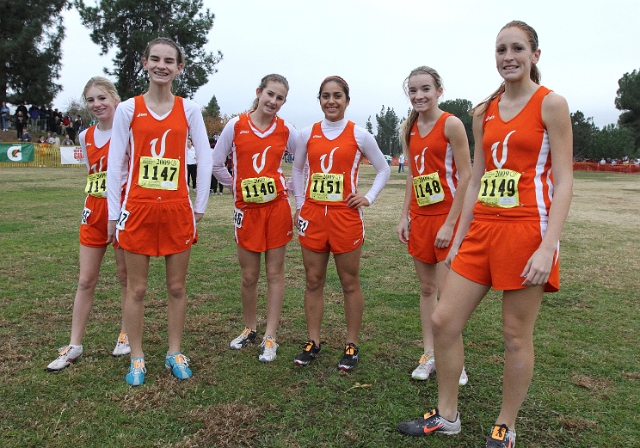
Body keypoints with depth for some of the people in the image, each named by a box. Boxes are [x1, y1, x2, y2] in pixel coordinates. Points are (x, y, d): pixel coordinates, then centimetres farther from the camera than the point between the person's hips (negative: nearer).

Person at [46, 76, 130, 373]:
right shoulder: (86, 136, 8)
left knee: (126, 277, 8)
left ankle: (126, 334, 25)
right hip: (94, 212, 5)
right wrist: (92, 205, 12)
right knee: (86, 280, 7)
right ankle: (74, 346, 16)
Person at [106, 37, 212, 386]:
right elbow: (115, 164, 2)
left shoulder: (188, 109, 4)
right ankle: (137, 358, 21)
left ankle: (175, 353, 25)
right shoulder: (128, 109, 2)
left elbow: (205, 159, 5)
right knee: (136, 289, 7)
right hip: (137, 208, 0)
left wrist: (200, 206, 2)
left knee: (177, 287, 9)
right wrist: (113, 213, 0)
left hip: (177, 209, 1)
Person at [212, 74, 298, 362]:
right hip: (247, 209, 0)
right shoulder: (236, 126, -2)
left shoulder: (286, 131, 0)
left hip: (277, 206, 0)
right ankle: (250, 329, 30)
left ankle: (270, 338, 14)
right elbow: (216, 164, 6)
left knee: (275, 273, 4)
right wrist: (237, 187, 6)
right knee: (249, 276, 8)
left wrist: (289, 188, 3)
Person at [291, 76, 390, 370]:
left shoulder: (359, 135, 1)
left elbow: (383, 170, 10)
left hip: (346, 215, -2)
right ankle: (312, 341, 20)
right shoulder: (307, 135, 7)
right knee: (313, 281, 8)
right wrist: (300, 204, 10)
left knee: (350, 283, 5)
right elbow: (297, 170, 19)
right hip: (312, 214, 3)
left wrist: (369, 197, -2)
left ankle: (351, 345, 17)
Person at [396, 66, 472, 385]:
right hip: (419, 217, 6)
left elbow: (465, 176, -13)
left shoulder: (451, 124, -10)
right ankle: (429, 355, 23)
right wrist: (404, 216, 8)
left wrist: (451, 223, -16)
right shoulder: (409, 129, 9)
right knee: (426, 288, 11)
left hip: (447, 216, -6)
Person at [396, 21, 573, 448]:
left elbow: (563, 181, -9)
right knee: (444, 320, 5)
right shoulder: (485, 112, 12)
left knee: (516, 335, 5)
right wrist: (460, 237, 12)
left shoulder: (551, 104, -4)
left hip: (526, 229, -6)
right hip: (481, 229, 6)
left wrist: (547, 247, -19)